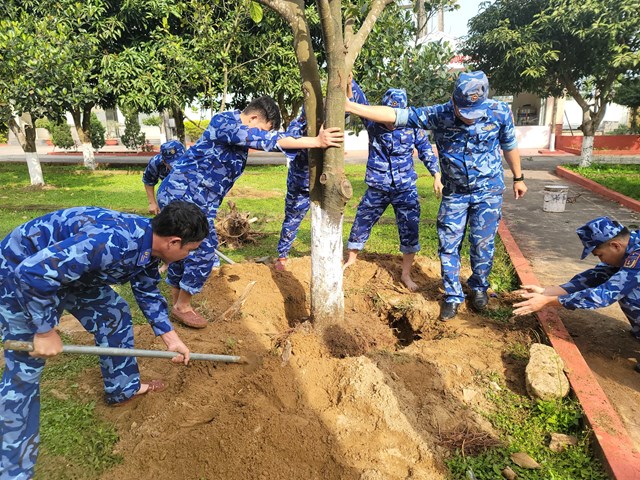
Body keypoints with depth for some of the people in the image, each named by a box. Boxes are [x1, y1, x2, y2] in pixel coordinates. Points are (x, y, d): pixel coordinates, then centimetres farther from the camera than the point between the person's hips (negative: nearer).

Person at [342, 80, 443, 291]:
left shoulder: (412, 126, -7)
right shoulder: (373, 121, -7)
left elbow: (426, 150, 2)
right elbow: (358, 97, -16)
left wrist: (436, 176, -2)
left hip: (406, 188, 0)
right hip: (377, 188, 0)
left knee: (410, 229, 2)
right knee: (362, 222, 9)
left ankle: (406, 273, 19)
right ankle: (351, 258, 33)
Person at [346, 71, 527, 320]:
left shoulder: (500, 112, -15)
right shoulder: (438, 114, -19)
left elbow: (509, 145, 2)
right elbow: (395, 115, -23)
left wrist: (518, 178, 13)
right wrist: (351, 106, -31)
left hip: (488, 190, 0)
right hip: (454, 192, 1)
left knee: (482, 244, 5)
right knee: (448, 245, 3)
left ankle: (479, 287, 31)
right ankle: (453, 296, 20)